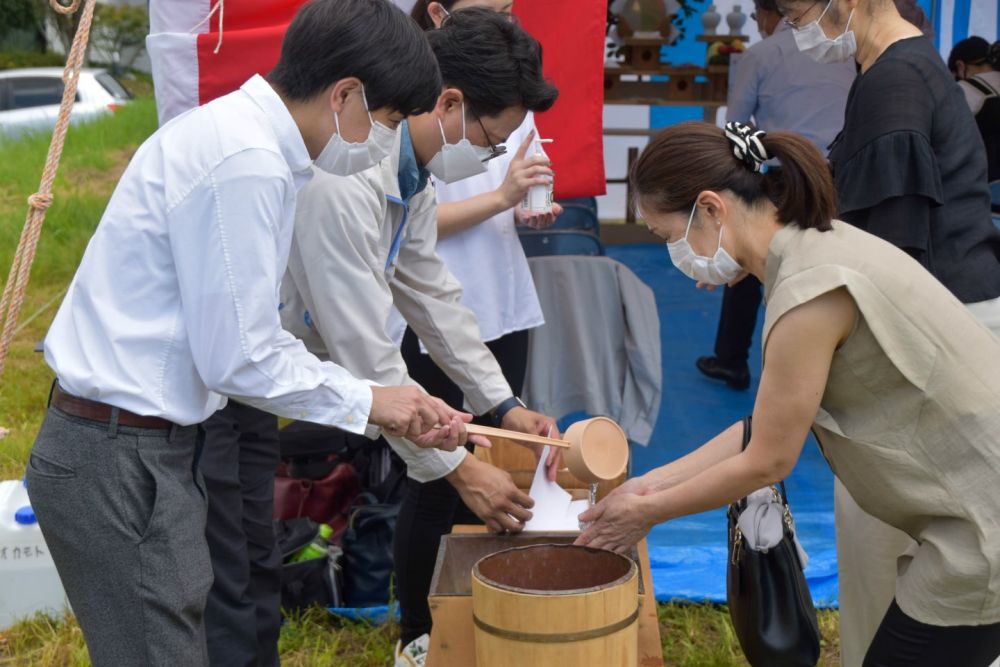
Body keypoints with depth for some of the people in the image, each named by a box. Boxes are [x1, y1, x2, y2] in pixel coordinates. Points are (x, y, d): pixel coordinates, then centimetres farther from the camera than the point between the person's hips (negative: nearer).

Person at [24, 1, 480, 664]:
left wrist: (397, 409, 10)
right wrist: (366, 400, -6)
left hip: (145, 446, 10)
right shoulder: (245, 163, -21)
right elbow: (237, 359, -21)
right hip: (120, 461, -10)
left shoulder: (243, 133, 10)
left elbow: (255, 336, 14)